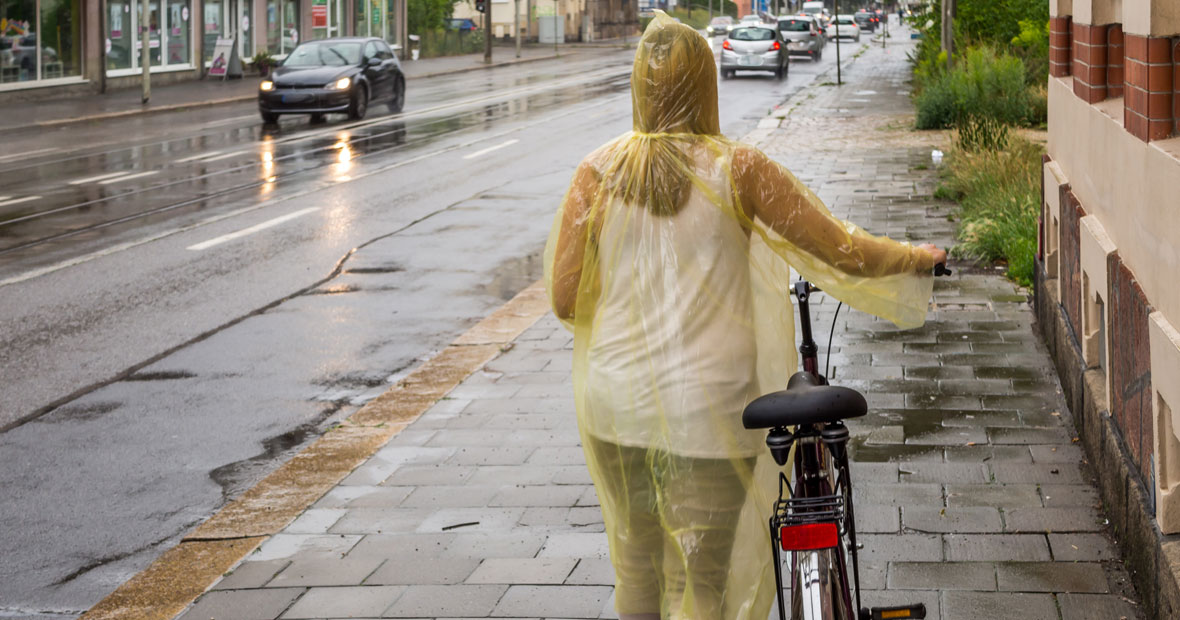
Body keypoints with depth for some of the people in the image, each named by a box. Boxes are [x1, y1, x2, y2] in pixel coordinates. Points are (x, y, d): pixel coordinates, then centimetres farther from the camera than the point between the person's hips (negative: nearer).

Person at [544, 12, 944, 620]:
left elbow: (565, 300, -1)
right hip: (707, 409, -3)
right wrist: (919, 258, 15)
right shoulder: (738, 169, -7)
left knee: (635, 567, 20)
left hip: (616, 405, 3)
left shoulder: (599, 171, -2)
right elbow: (844, 251, -4)